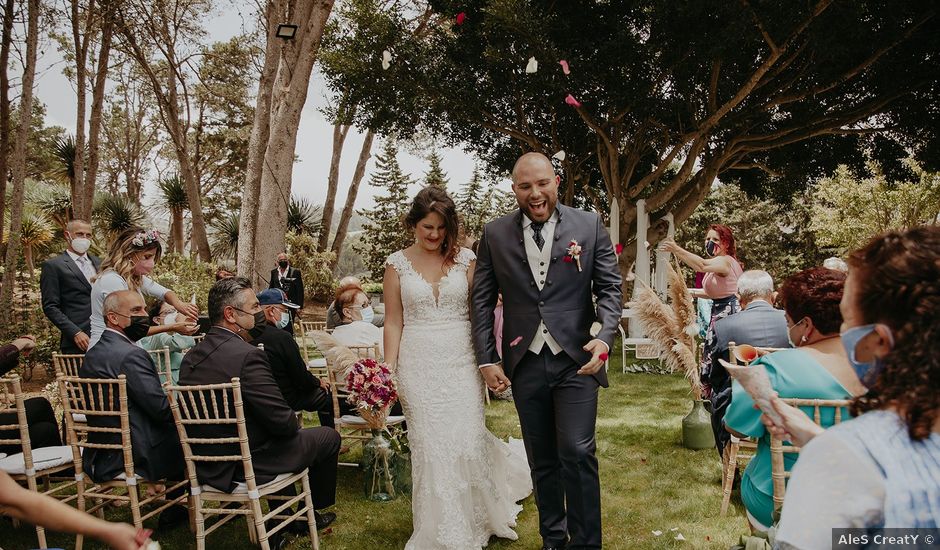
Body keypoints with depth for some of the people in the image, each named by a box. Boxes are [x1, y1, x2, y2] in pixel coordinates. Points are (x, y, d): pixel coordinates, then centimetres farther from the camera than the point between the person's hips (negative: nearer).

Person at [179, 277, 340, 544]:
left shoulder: (191, 356, 0)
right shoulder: (247, 355, -25)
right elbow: (284, 422, -23)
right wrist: (294, 423, 1)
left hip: (208, 466, 8)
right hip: (247, 466, -8)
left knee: (280, 438, 33)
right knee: (328, 437, 13)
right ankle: (314, 511, 34)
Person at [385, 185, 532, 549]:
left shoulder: (465, 259, 3)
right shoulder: (397, 264, 3)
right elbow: (393, 322, 4)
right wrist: (388, 369, -3)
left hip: (461, 363, 0)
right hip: (418, 368, 0)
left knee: (466, 441, -2)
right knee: (430, 447, 3)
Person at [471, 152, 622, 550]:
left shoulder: (589, 225, 1)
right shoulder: (495, 234, 3)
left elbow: (609, 287, 1)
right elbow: (482, 300, 4)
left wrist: (606, 336, -15)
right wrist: (486, 360, -1)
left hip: (577, 360, -2)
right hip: (525, 364, 2)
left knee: (577, 453, -7)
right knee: (542, 460, 13)